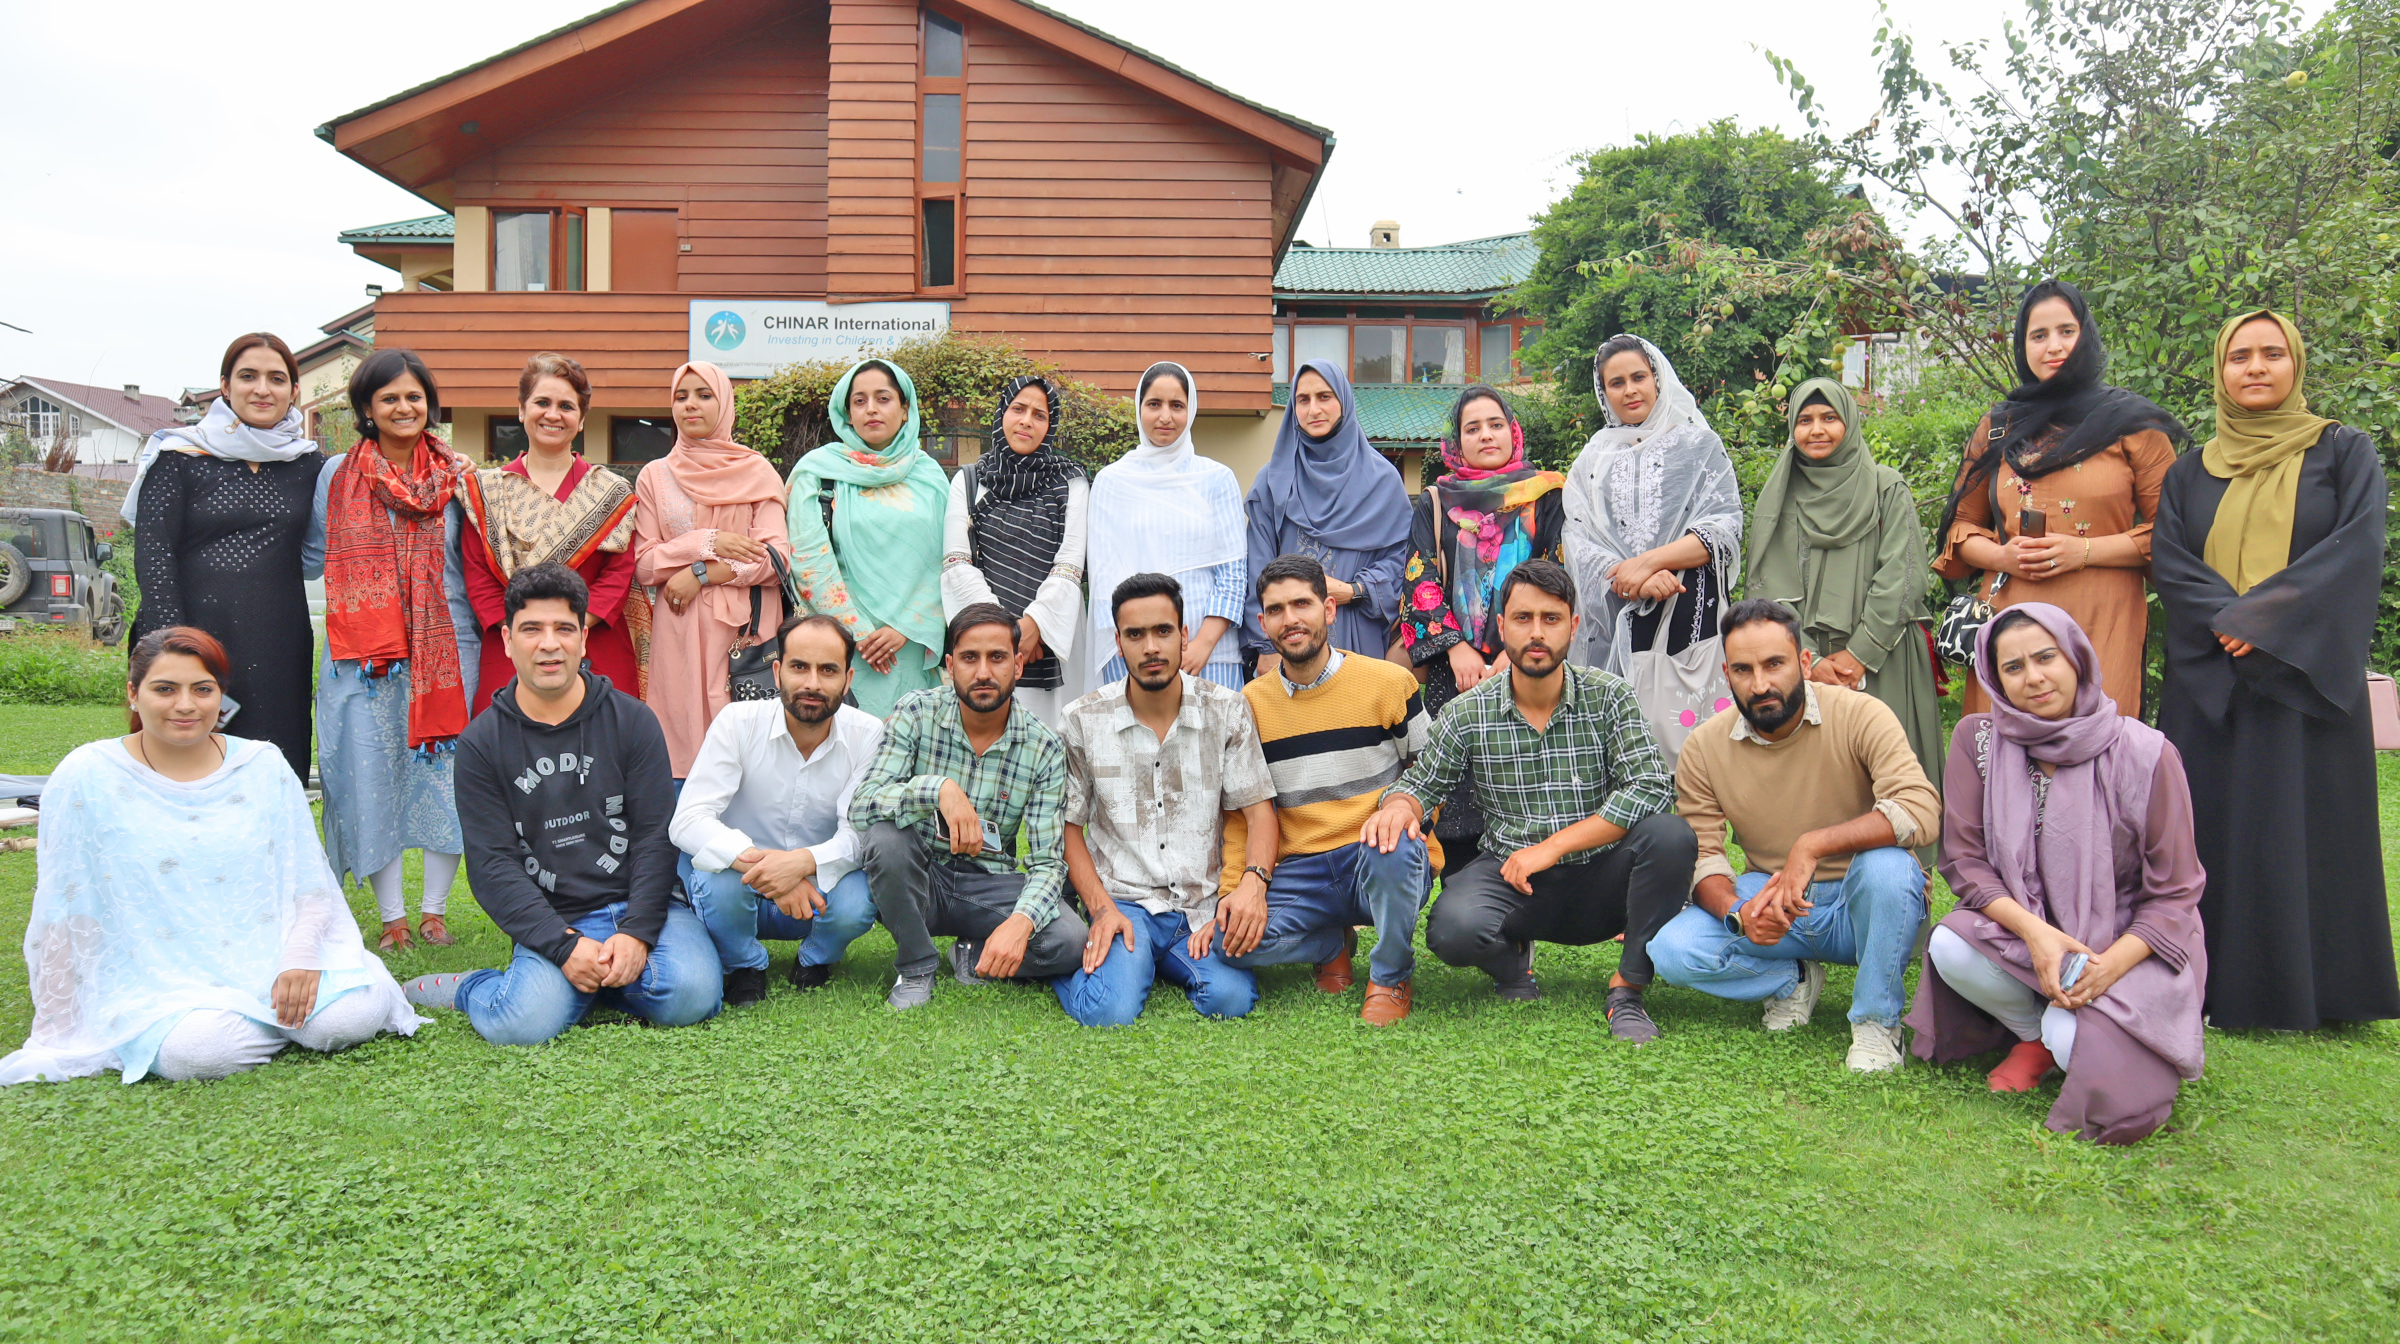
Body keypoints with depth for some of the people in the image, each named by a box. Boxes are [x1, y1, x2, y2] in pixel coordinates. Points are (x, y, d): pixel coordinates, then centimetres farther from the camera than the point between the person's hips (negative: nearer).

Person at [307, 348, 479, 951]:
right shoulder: (337, 475, 7)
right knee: (373, 776, 1)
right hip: (363, 650, 0)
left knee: (446, 775, 2)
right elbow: (311, 558, 11)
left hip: (445, 646, 1)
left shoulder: (457, 474, 9)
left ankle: (434, 910, 15)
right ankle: (392, 917, 12)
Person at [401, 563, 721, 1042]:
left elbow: (656, 836, 0)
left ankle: (601, 977, 4)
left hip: (638, 902, 1)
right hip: (551, 922, 0)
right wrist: (564, 946, -16)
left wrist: (636, 932, -14)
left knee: (690, 995, -27)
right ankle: (469, 988, 8)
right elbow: (492, 864, -3)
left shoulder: (632, 720, 4)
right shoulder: (481, 743, 3)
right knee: (522, 1023, -27)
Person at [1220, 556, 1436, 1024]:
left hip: (1388, 864, -2)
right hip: (1301, 872, 3)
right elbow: (1242, 812, 11)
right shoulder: (1251, 703, 9)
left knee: (1391, 844, -39)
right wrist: (1235, 888, -4)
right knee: (1232, 940, -25)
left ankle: (1392, 976, -9)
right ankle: (1332, 944, 10)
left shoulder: (1389, 682, 0)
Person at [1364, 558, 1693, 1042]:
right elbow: (1422, 783, 11)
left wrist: (1551, 846, -19)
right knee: (1453, 930, -32)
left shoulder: (1609, 698, -4)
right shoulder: (1468, 713, -1)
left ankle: (1627, 989, -10)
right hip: (1511, 878, 0)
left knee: (1669, 835, -29)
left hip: (1599, 877, 1)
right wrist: (1399, 805, -17)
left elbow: (1651, 788, -15)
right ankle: (1513, 957, 7)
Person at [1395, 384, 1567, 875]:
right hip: (1454, 669, 1)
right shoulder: (1434, 504, 15)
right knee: (1455, 792, -4)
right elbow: (1418, 581, 6)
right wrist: (1455, 647, -8)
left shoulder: (1547, 495, 10)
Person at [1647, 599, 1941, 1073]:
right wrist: (1738, 912, -27)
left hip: (1862, 908, -2)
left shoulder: (1860, 716, -15)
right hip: (1766, 897, 3)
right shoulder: (1703, 749, -6)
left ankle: (1876, 1020, -12)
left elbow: (1921, 812, -29)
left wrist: (1812, 845, -37)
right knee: (1671, 950, -23)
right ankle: (1794, 979, 6)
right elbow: (1702, 857, -5)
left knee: (1887, 865, -37)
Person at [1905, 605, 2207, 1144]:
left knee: (2076, 1044, -30)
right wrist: (2033, 929, -23)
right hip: (2019, 927, 3)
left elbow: (2175, 893, -9)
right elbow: (1963, 859, -6)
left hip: (2129, 943, -3)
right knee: (1950, 948, -29)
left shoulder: (2145, 753, -14)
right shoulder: (1978, 739, -7)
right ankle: (2036, 1035, 2)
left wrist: (2111, 964, -26)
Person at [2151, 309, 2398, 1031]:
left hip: (2307, 676, -2)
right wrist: (2227, 618, -17)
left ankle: (2302, 986, 8)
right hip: (2208, 682, 2)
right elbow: (2168, 560, 1)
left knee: (2303, 824, -1)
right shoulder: (2190, 472, 13)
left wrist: (2261, 617, -18)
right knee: (2216, 823, 2)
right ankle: (2220, 982, 8)